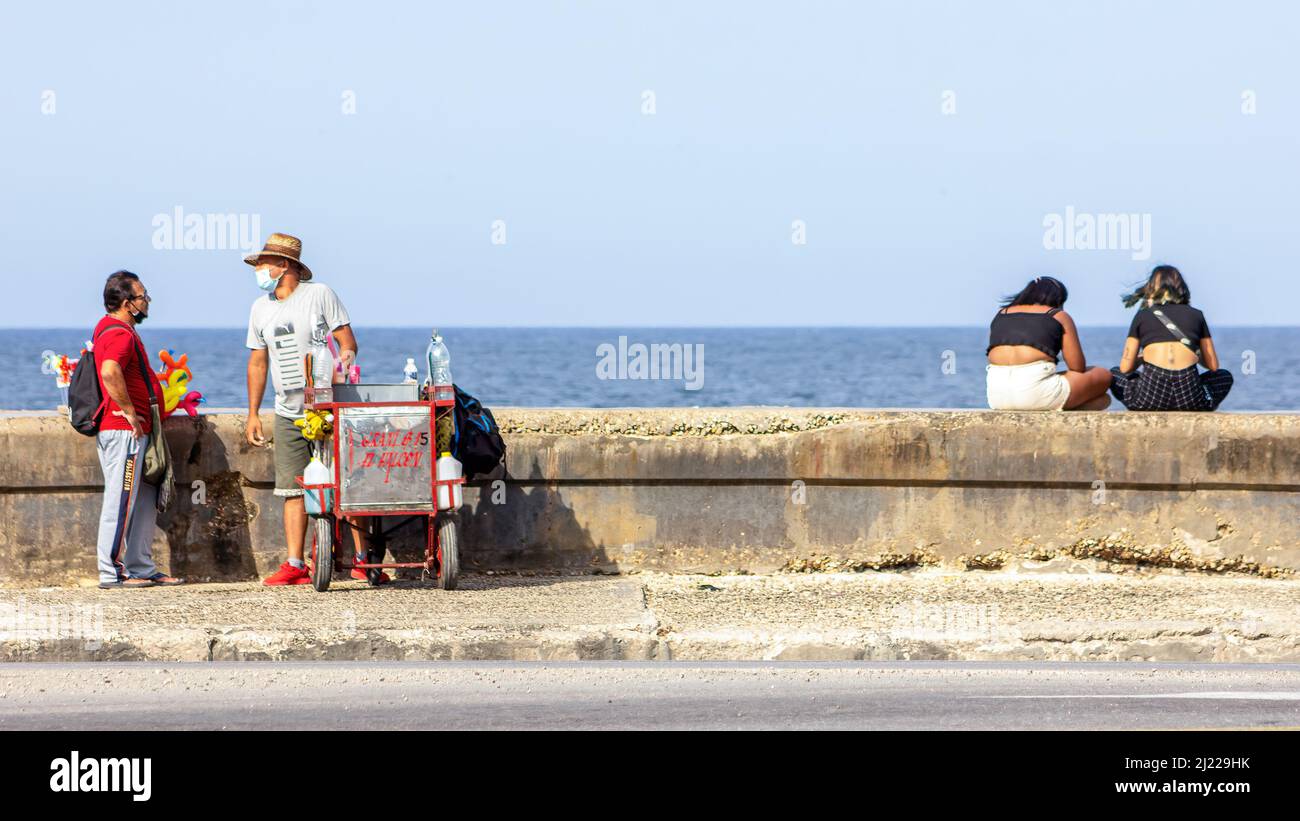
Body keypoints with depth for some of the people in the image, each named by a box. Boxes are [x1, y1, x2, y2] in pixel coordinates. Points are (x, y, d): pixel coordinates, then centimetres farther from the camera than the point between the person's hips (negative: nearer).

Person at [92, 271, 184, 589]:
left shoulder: (107, 328, 18)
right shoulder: (121, 334, -16)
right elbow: (110, 372, -35)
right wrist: (130, 412, -25)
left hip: (128, 429, 11)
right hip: (125, 430, -11)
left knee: (145, 500, 14)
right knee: (121, 501, -8)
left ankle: (142, 568, 18)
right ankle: (112, 572, -6)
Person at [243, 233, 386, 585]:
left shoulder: (319, 294, -3)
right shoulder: (260, 308, 12)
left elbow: (347, 341, -3)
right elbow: (257, 362, 17)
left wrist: (345, 359, -24)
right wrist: (253, 414, 13)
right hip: (288, 414, 4)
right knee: (293, 490, -1)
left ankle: (363, 559, -2)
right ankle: (295, 566, 0)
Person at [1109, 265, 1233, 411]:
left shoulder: (1142, 315, 16)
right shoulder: (1196, 315, 18)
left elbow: (1126, 367, 13)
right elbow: (1213, 365, 20)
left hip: (1149, 399, -1)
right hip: (1190, 400, 1)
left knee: (1114, 374, 31)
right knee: (1225, 377, 33)